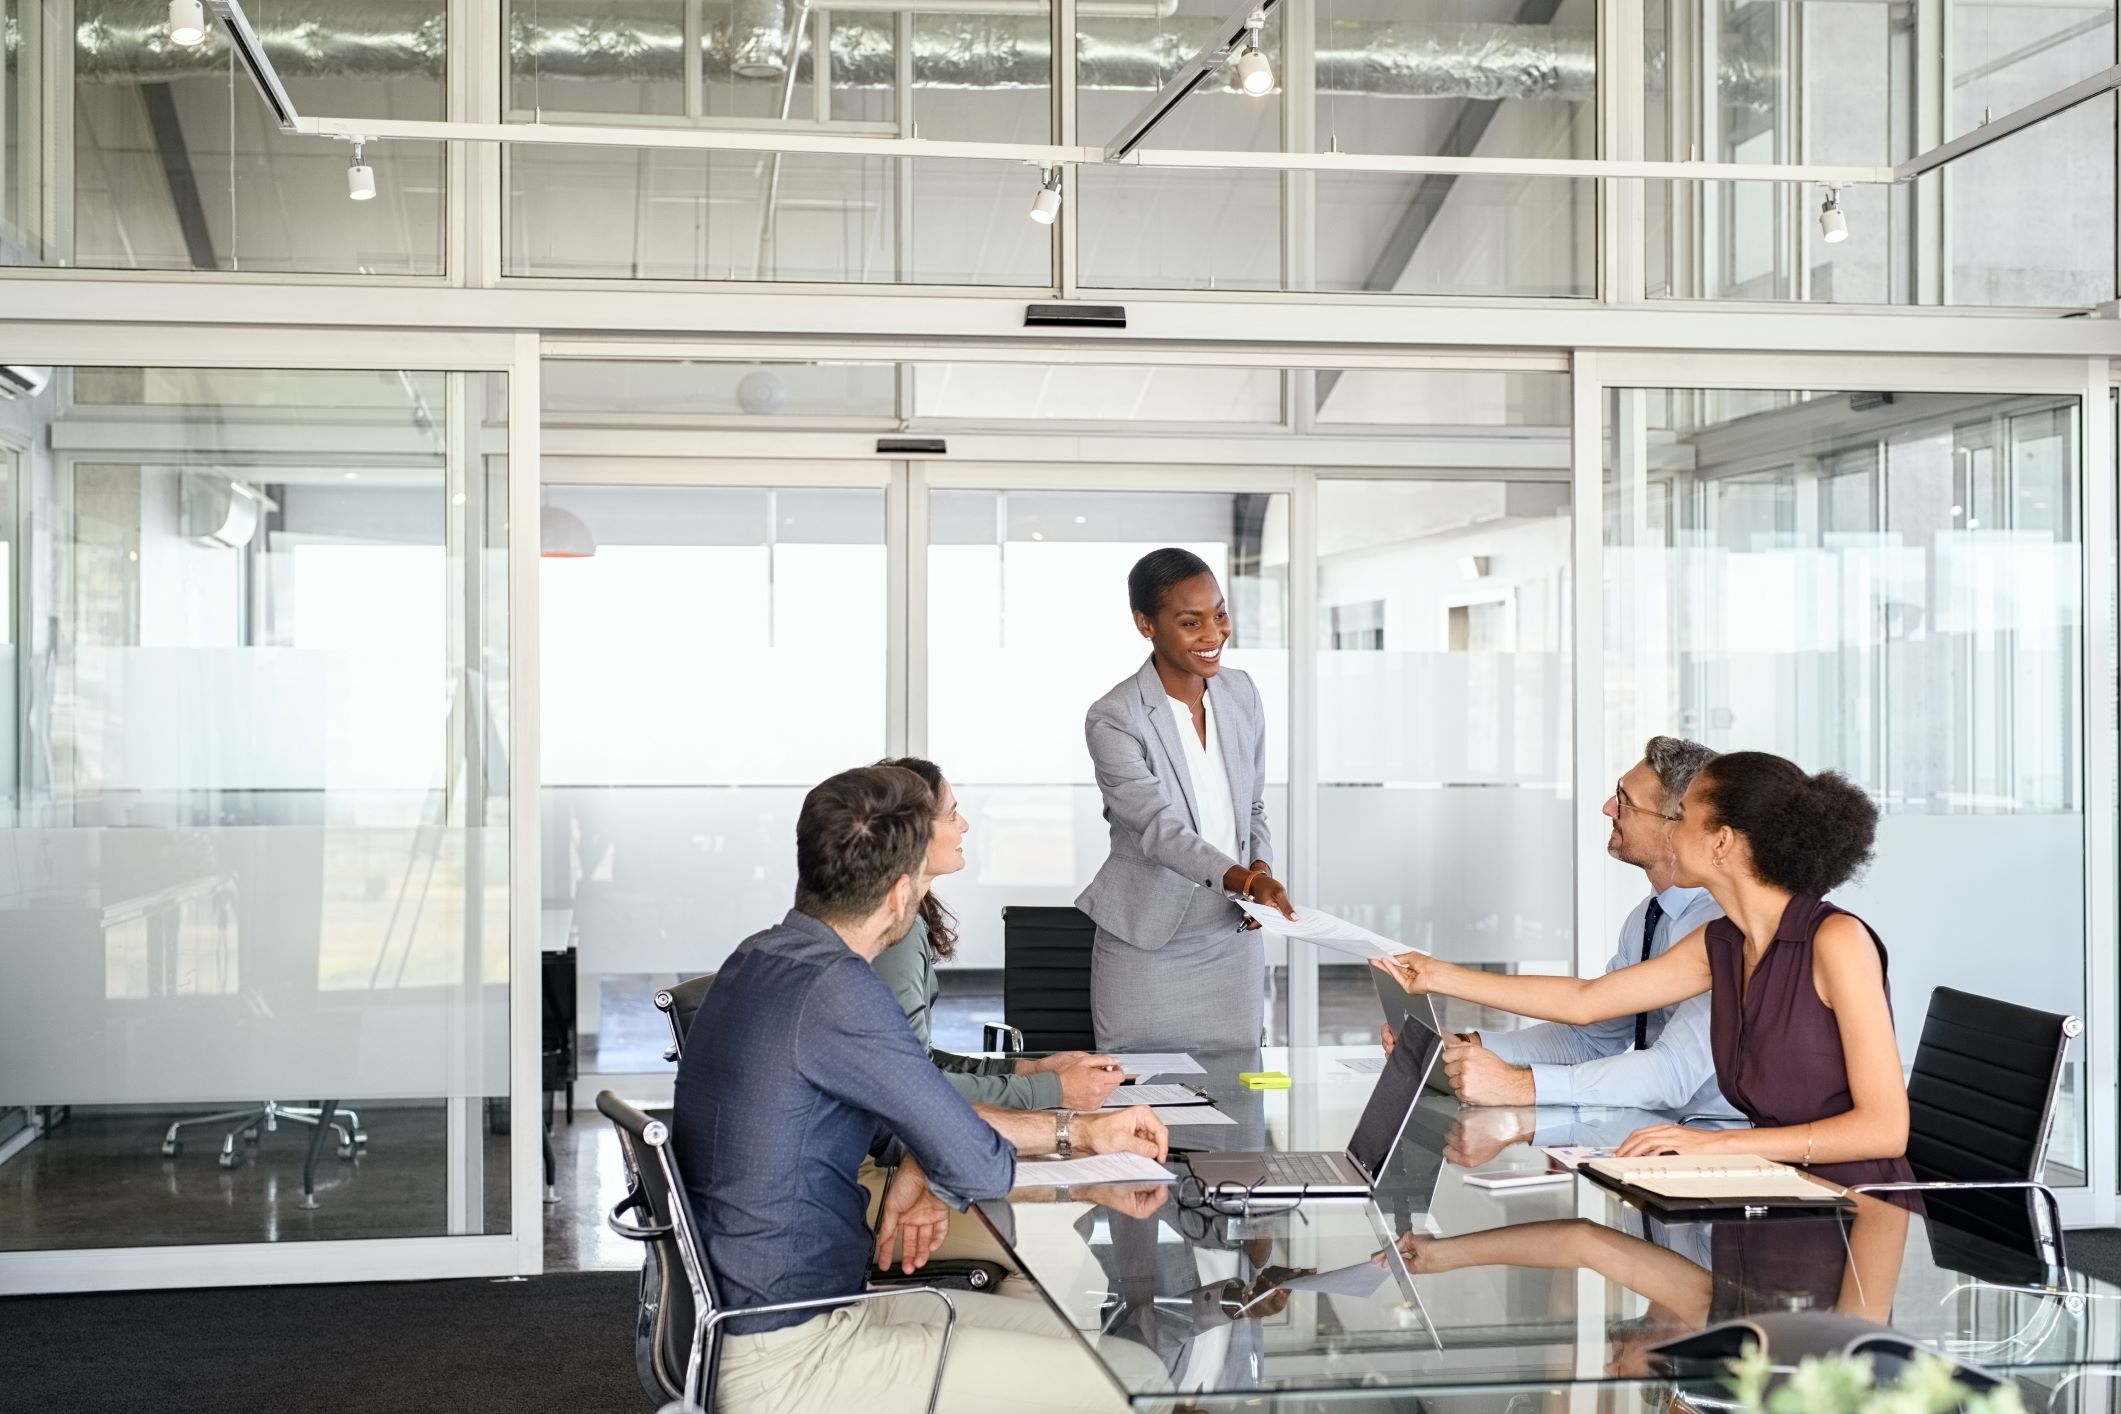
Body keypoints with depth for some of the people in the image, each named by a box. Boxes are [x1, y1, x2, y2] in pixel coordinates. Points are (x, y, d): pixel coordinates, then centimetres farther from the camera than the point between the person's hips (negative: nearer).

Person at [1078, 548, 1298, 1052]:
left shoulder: (1241, 693, 4)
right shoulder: (1114, 720, -14)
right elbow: (1160, 830, -24)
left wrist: (1262, 869, -7)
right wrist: (1242, 879, -38)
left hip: (1233, 941, 5)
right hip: (1146, 949, -4)